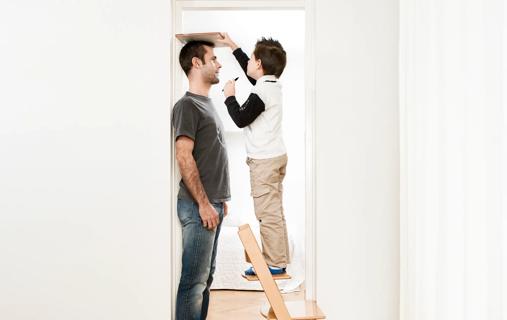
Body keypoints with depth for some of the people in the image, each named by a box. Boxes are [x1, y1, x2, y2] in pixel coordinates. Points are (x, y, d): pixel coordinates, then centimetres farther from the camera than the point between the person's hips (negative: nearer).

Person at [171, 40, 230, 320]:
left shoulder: (207, 103, 17)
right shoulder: (187, 105, -11)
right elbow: (184, 158, -18)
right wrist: (204, 204, -18)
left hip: (213, 204, 9)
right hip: (198, 206, -9)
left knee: (206, 276, 15)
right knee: (194, 280, -3)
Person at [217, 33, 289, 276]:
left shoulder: (261, 92, -17)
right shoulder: (272, 84, 12)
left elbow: (240, 119, -16)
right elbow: (250, 72, 28)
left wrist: (229, 96, -2)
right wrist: (232, 46, 34)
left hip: (264, 160, -10)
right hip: (276, 156, 10)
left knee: (267, 214, -4)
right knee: (275, 212, 13)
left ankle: (274, 264, 3)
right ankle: (280, 260, 20)